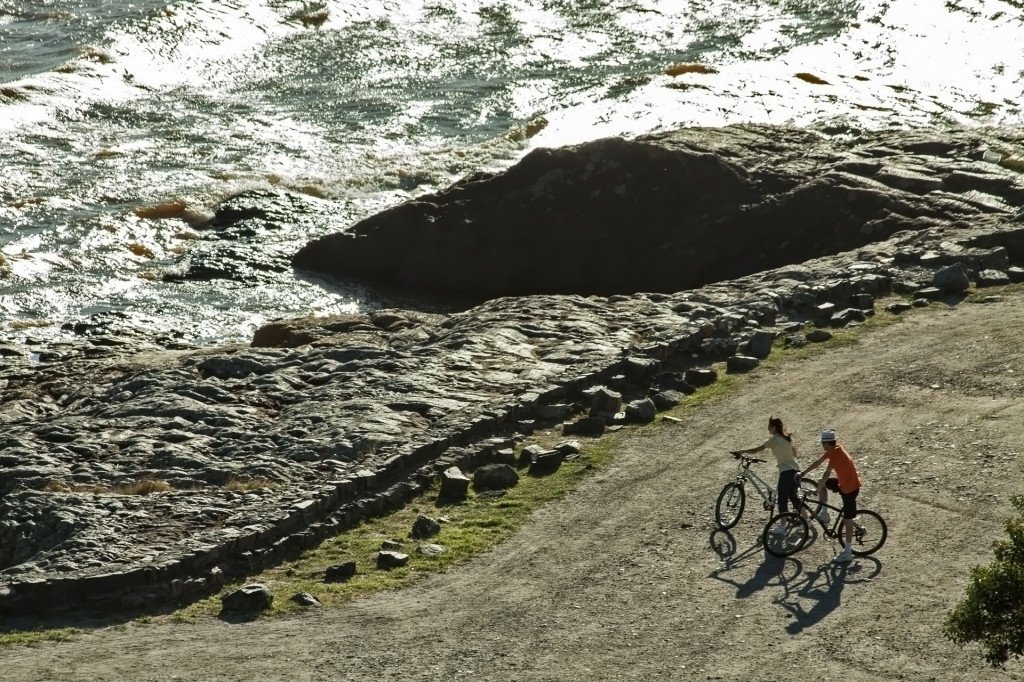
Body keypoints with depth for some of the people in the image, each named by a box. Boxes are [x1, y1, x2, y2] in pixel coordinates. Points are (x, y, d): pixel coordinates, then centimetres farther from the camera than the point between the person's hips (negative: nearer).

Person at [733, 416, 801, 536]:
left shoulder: (774, 439, -12)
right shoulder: (787, 437, 11)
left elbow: (756, 449, -13)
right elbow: (794, 452, 20)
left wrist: (741, 452, -7)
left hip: (786, 472, -8)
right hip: (795, 470, 8)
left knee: (782, 499, -2)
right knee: (793, 496, 18)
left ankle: (782, 526, -1)